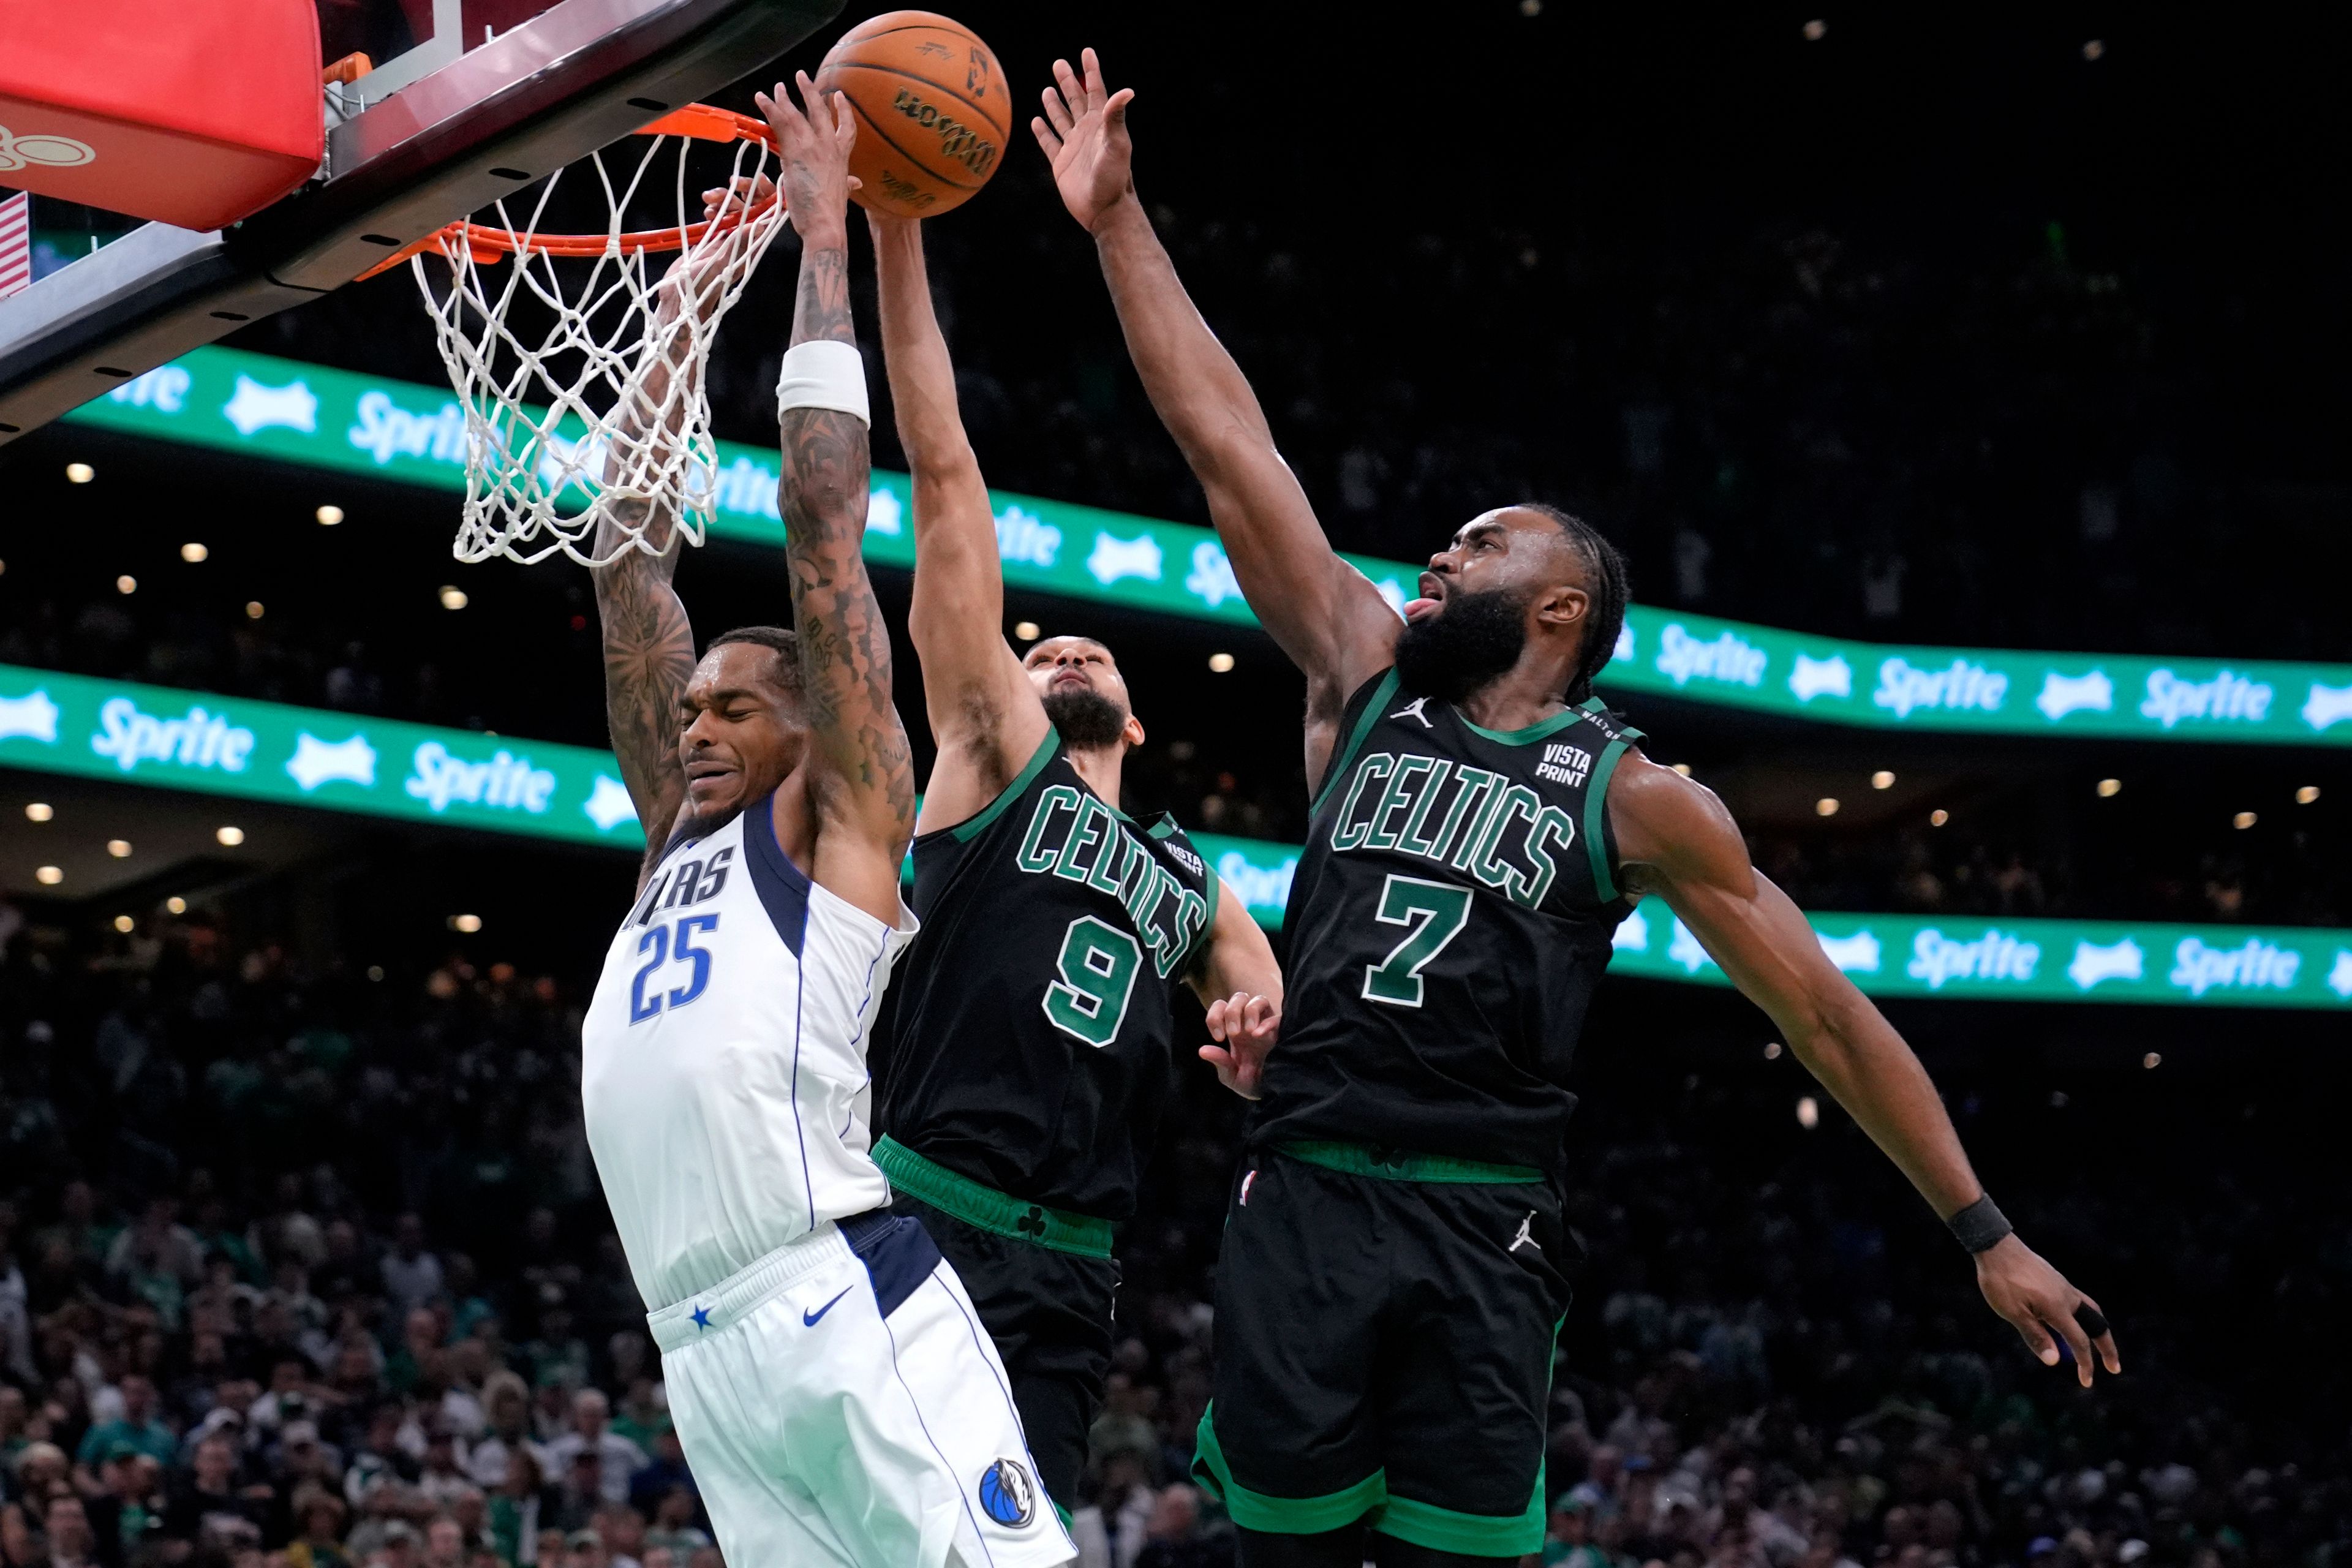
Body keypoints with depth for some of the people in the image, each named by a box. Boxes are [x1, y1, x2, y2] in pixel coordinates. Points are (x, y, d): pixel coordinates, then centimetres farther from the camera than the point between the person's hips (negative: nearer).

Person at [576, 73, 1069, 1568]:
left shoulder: (841, 819, 6)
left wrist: (826, 240, 4)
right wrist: (677, 331, 25)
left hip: (848, 1314, -7)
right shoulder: (680, 839, 24)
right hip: (704, 1350, 7)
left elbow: (823, 521, 1)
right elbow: (634, 570, 25)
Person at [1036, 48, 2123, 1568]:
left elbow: (1830, 1015, 6)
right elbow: (1228, 443, 9)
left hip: (1481, 1229, -2)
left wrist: (1987, 1233, 3)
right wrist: (1119, 222, 6)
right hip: (1304, 1199, 2)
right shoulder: (1367, 680, 12)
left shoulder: (1635, 796, 4)